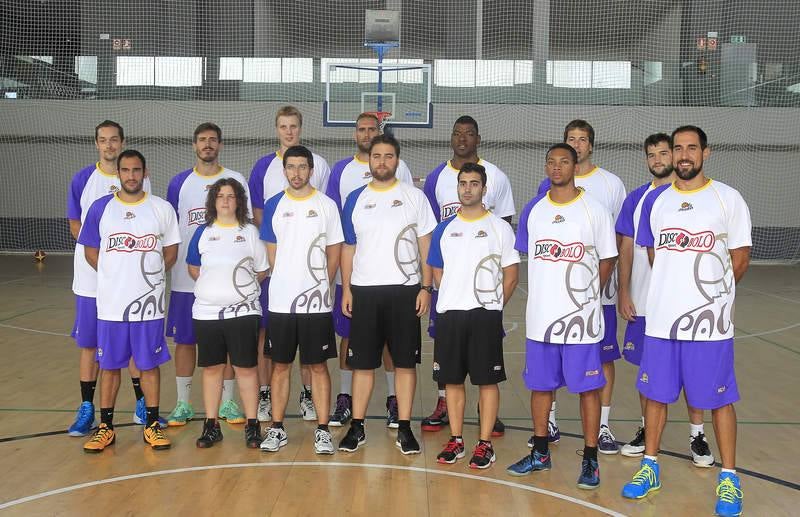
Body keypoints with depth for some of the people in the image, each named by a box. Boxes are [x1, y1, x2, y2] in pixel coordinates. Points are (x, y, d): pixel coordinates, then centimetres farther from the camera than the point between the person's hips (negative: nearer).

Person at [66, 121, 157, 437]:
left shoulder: (140, 180, 4)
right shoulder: (83, 179, 3)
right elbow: (75, 226, 4)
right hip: (91, 277, 0)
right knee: (89, 343, 4)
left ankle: (142, 406, 19)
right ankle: (86, 409, 15)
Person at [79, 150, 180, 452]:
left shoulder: (162, 209, 1)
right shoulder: (101, 208, 1)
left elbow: (171, 252, 6)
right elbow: (91, 252, 7)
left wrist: (149, 276, 0)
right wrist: (116, 276, 3)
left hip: (149, 302, 0)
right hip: (111, 302, 1)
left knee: (150, 364, 7)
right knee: (110, 365, 9)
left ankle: (152, 425, 19)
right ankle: (105, 427, 21)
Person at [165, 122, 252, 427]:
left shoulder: (236, 181, 3)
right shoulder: (180, 182, 6)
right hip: (186, 277, 1)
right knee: (184, 339, 6)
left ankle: (227, 402, 17)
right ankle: (183, 404, 17)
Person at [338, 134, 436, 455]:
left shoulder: (415, 197, 3)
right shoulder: (356, 199, 8)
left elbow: (426, 245, 3)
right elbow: (348, 247, 10)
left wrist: (426, 287, -5)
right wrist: (346, 289, 3)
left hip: (405, 290, -1)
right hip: (364, 290, 1)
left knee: (405, 362, 4)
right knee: (362, 362, 6)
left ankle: (404, 429, 13)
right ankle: (357, 428, 16)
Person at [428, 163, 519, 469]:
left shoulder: (499, 228, 1)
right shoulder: (444, 229, 11)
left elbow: (512, 273, 2)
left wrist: (494, 305, -1)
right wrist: (455, 296, 7)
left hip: (486, 315, -3)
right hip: (449, 313, 3)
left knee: (487, 381, 1)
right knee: (452, 380, 8)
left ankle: (485, 444, 10)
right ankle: (456, 441, 20)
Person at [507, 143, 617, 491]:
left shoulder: (594, 211, -4)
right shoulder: (533, 210, 7)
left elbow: (607, 261, 2)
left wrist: (585, 293, 5)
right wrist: (549, 292, 11)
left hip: (581, 318, -4)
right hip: (540, 316, 4)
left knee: (588, 388, 3)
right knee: (539, 385, 13)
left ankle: (590, 460, 15)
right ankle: (540, 454, 28)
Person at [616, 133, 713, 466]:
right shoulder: (636, 199, 7)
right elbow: (626, 248, 6)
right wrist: (624, 294, 0)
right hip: (644, 301, 3)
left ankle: (697, 434, 15)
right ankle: (646, 429, 23)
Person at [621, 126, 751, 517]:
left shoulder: (728, 199, -3)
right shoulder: (655, 200, 7)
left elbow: (740, 259, 0)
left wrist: (710, 293, 7)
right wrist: (675, 291, 12)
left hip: (710, 322, -3)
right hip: (660, 318, 4)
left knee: (718, 399, 5)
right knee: (655, 394, 11)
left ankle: (729, 478, 18)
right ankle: (650, 467, 26)